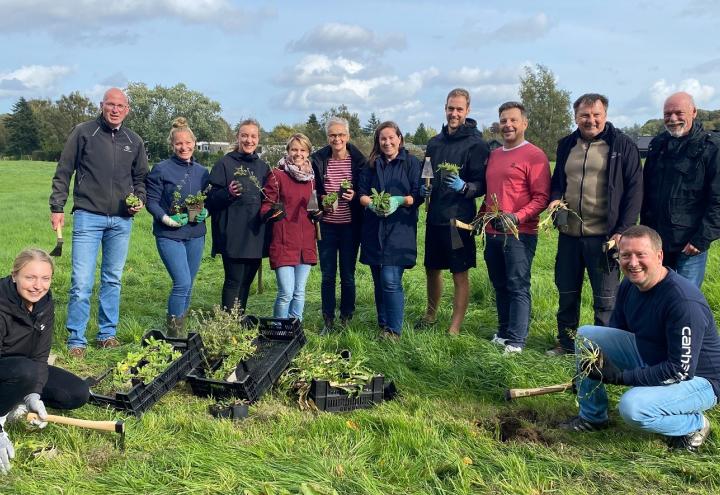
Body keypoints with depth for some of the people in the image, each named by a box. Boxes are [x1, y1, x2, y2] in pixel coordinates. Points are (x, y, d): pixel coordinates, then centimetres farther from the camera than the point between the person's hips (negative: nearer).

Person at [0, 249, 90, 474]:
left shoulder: (45, 302, -11)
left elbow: (40, 356, -10)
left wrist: (34, 394, -27)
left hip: (26, 370, 6)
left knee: (78, 394, -9)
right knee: (27, 371, -37)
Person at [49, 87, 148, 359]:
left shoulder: (134, 141, 9)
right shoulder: (83, 132, -1)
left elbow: (140, 177, 19)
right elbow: (63, 172, 1)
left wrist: (139, 199, 1)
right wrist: (57, 207, -4)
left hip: (122, 220, 4)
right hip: (88, 217, -4)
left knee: (113, 280, 12)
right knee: (81, 282, -7)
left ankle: (107, 334, 23)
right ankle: (76, 341, 4)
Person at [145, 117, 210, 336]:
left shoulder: (202, 171, 10)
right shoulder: (161, 169, -5)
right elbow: (151, 201, -5)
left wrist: (205, 212, -4)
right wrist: (166, 219, -19)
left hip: (196, 235, 5)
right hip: (169, 235, -5)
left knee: (188, 285, 11)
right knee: (182, 283, -15)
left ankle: (180, 330, 26)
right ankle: (174, 332, -2)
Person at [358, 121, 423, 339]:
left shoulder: (411, 162, 2)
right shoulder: (371, 164, 14)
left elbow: (419, 195, -3)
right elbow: (361, 193, 8)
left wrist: (398, 201, -20)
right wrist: (372, 203, -13)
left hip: (400, 229, -4)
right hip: (374, 229, 4)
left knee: (390, 280, -13)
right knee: (379, 281, 9)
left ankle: (393, 330, -2)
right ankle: (382, 325, 21)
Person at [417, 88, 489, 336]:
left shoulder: (476, 144, -8)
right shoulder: (435, 142, 10)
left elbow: (482, 185, -10)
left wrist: (464, 187, -29)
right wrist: (423, 187, -1)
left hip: (459, 219, -6)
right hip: (434, 217, 6)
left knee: (460, 275, 4)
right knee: (432, 269, 18)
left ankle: (455, 328, 14)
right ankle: (430, 314, 39)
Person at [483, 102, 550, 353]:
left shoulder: (534, 156, -5)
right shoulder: (494, 155, 16)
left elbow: (541, 198, -11)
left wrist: (517, 217, -22)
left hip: (519, 234, -7)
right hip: (492, 232, 7)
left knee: (518, 287, -4)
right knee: (499, 285, 13)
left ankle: (516, 341, 2)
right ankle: (503, 332, 25)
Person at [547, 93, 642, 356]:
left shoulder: (623, 146, -5)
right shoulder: (566, 145, 10)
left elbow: (634, 189, -6)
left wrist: (623, 230, -13)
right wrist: (555, 198, -3)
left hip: (603, 236, -5)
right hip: (569, 234, 5)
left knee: (605, 298, 6)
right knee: (567, 293, 16)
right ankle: (566, 342, 32)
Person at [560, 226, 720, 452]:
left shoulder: (684, 301, -30)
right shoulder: (629, 285, -5)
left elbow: (681, 370, -29)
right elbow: (614, 333, 9)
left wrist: (621, 377, -26)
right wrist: (599, 356, -12)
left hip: (696, 378, -8)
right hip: (647, 357, 8)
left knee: (633, 407, -33)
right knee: (586, 335, -3)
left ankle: (695, 424, 0)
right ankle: (592, 417, 12)